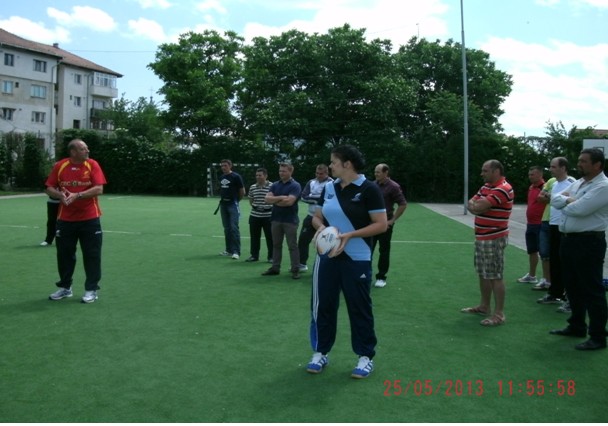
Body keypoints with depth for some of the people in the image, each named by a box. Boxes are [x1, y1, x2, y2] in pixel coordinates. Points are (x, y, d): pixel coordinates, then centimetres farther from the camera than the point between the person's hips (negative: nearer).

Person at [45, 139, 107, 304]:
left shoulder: (92, 165, -6)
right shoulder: (59, 166, 0)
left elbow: (99, 189, -14)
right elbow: (49, 188, 4)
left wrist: (77, 195, -23)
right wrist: (60, 195, -17)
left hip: (89, 219, -2)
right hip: (65, 219, 2)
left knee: (92, 255, 0)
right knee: (64, 254, 10)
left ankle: (91, 290, 12)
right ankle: (65, 287, 27)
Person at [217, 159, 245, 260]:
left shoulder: (236, 177, -7)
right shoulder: (222, 177, 13)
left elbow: (242, 192, -4)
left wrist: (236, 200, 5)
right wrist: (222, 199, 11)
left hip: (233, 205, -7)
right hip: (223, 205, 7)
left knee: (234, 228, -11)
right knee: (226, 228, 11)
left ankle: (236, 251, -10)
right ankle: (229, 250, 18)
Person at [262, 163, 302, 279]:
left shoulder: (295, 186, -8)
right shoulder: (275, 185, 9)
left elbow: (289, 201, -21)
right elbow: (267, 198, -2)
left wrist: (275, 201, -8)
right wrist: (280, 197, -16)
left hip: (290, 220, -6)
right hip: (276, 219, 6)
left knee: (292, 246, -1)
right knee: (276, 245, 12)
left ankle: (295, 270, 5)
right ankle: (275, 268, 21)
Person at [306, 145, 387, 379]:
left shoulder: (369, 189, -10)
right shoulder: (329, 188, 7)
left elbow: (381, 224, -12)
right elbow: (317, 217, 16)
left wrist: (350, 235, -21)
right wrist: (321, 227, -9)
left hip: (356, 259, -5)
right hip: (327, 256, 6)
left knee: (359, 307, 5)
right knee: (322, 304, 10)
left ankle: (365, 356, 21)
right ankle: (320, 352, 26)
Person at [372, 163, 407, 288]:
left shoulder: (393, 187, -11)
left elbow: (403, 204, -12)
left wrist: (392, 220, -12)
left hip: (385, 224, -5)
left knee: (384, 251, 4)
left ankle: (381, 277, 13)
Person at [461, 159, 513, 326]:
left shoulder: (503, 189, -19)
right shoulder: (486, 186, 13)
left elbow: (478, 207, -24)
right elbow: (470, 205, 9)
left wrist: (475, 205, -2)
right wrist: (477, 205, -12)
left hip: (494, 239, -10)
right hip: (481, 238, 10)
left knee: (495, 276, -5)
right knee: (483, 274, 17)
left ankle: (499, 314, 2)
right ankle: (484, 306, 29)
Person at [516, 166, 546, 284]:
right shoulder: (531, 188, 13)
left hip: (540, 225, -9)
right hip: (530, 224, 9)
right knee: (532, 251, 17)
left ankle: (546, 280, 4)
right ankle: (531, 276, 30)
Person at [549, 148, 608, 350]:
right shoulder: (578, 183, 14)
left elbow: (579, 209, -24)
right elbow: (555, 199, 10)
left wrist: (565, 204, -2)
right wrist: (569, 200, -10)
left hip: (588, 242, -9)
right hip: (568, 240, 9)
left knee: (592, 290, -2)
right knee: (573, 286, 18)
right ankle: (577, 326, 33)